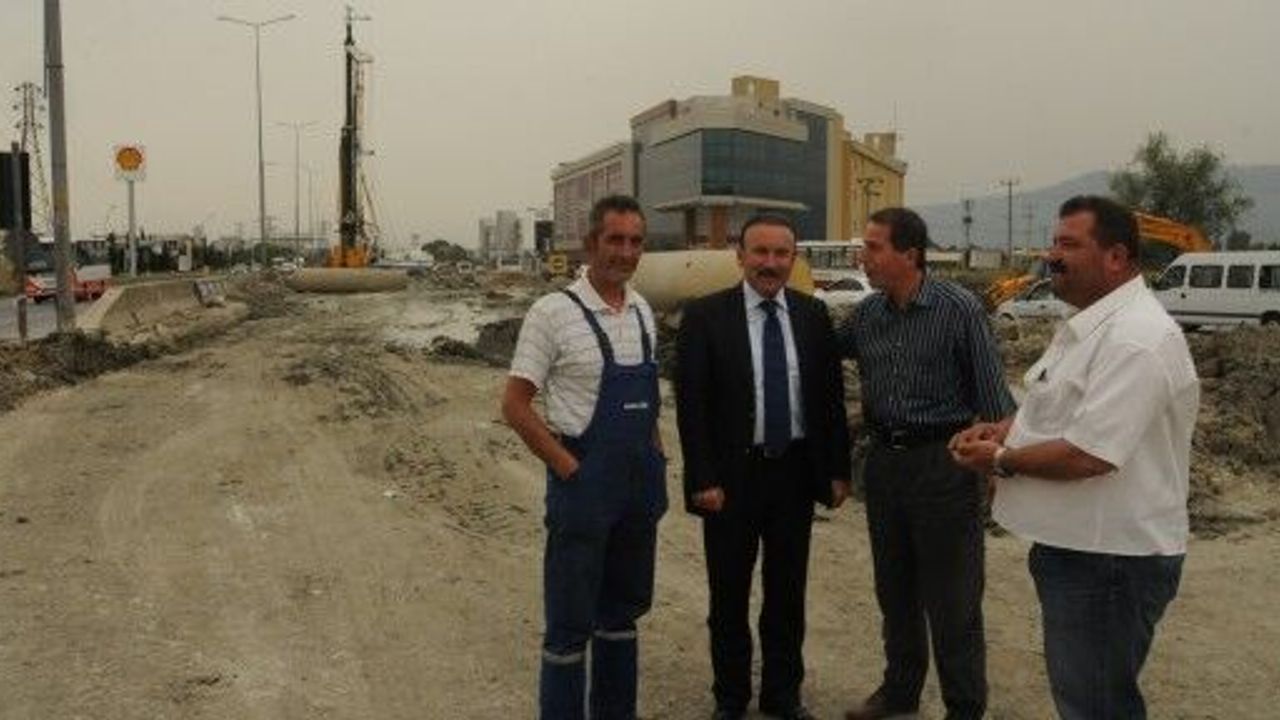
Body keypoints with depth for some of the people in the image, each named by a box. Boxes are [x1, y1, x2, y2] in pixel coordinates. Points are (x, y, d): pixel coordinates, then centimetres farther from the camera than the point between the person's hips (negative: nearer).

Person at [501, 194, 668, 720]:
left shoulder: (643, 313, 7)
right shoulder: (553, 312, -12)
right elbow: (514, 405, -11)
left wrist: (654, 463, 7)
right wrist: (570, 468, -13)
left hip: (641, 484, 6)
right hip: (583, 484, -6)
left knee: (622, 611, 19)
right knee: (571, 623, 4)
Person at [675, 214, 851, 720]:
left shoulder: (813, 315, 2)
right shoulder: (705, 316, -8)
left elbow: (830, 397, 7)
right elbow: (691, 405, -9)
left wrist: (839, 468, 5)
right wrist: (703, 479, -13)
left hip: (796, 473, 3)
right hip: (732, 475, -2)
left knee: (788, 594, 15)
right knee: (729, 595, 12)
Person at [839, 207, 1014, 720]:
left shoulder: (959, 309, -11)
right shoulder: (866, 314, 4)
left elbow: (991, 393, -8)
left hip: (943, 463, -5)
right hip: (883, 460, 6)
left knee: (952, 599, 3)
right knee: (894, 588, 17)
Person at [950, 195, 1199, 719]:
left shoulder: (1136, 338, -24)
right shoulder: (1087, 325, 10)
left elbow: (1088, 456, -29)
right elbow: (1058, 408, 22)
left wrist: (1001, 459, -14)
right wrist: (1002, 428, 3)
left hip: (1111, 559, -10)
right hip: (1074, 545, 10)